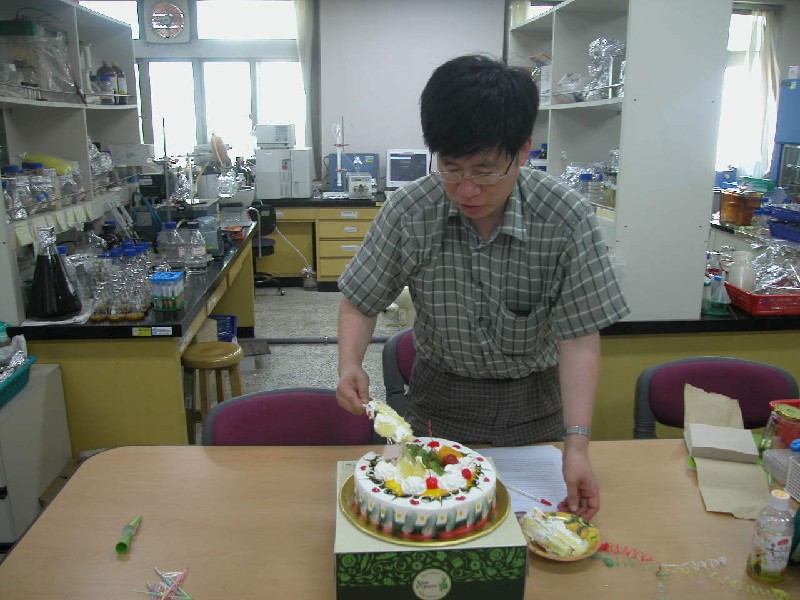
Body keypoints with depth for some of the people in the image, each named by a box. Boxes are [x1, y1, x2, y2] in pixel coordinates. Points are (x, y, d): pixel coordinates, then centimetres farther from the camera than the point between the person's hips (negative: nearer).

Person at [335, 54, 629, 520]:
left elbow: (579, 338, -20)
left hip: (533, 402, 0)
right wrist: (350, 366, -26)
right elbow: (361, 304, -7)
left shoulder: (568, 219, -22)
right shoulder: (409, 212, -19)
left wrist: (577, 446, -29)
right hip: (440, 398, 1)